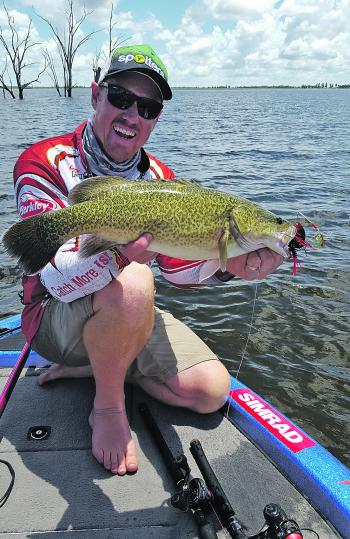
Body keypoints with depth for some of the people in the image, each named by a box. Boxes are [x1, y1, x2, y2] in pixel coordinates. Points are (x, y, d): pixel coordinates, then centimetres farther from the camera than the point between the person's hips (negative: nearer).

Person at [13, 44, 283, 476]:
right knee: (132, 284, -39)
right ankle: (108, 407, -12)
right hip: (57, 315, -6)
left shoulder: (159, 178, 1)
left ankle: (93, 366, 10)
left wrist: (227, 265, -22)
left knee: (211, 391, -5)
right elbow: (57, 277, -28)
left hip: (131, 316, 6)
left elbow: (179, 267, -1)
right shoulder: (45, 163, -17)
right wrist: (117, 251, -49)